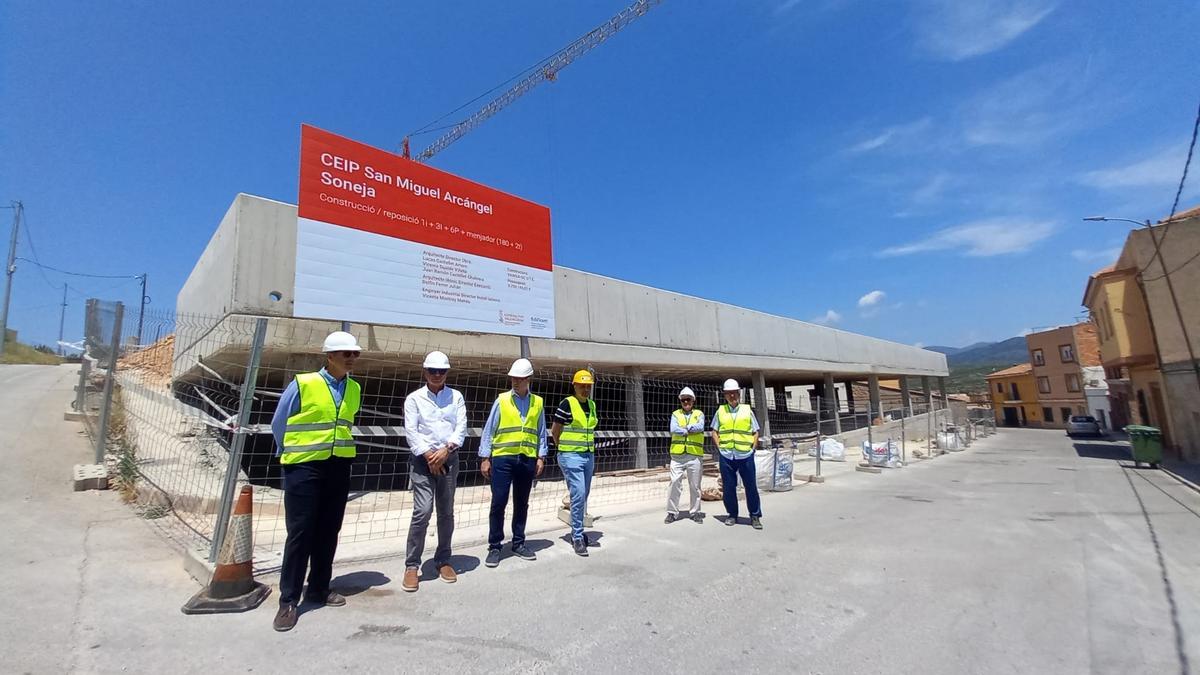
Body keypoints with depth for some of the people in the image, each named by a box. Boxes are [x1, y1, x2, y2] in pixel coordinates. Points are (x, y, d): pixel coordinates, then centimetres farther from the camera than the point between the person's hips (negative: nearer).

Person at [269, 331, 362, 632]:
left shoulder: (354, 389, 4)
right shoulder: (303, 384, -11)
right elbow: (278, 424, 0)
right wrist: (292, 453, 10)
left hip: (339, 469, 5)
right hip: (304, 468, -5)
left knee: (328, 531, 13)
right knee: (300, 532, 0)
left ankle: (319, 589, 28)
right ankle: (288, 600, 13)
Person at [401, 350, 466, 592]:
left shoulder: (456, 397, 8)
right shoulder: (414, 398, 3)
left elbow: (461, 427, 0)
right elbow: (411, 431, -5)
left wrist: (446, 450, -14)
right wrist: (428, 455, -13)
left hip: (449, 459, 2)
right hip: (423, 460, -2)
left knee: (446, 512, 9)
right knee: (422, 512, -9)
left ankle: (443, 560, 23)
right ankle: (412, 566, 4)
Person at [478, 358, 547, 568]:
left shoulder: (538, 403, 5)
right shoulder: (502, 400, -1)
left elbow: (541, 433, 9)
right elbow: (489, 430, 0)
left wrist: (541, 457, 2)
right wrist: (485, 458, -4)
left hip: (527, 460, 2)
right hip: (503, 458, -2)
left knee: (522, 504, 13)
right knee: (498, 503, 1)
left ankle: (518, 544, 26)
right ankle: (494, 547, 14)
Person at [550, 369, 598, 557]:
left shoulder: (592, 405, 9)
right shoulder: (567, 403, -11)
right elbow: (554, 431, -6)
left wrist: (589, 448, 14)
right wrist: (564, 448, 5)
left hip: (588, 456, 7)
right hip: (571, 457, -7)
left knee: (583, 496, 14)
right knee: (578, 495, -10)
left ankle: (577, 532, 30)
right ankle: (577, 538, 2)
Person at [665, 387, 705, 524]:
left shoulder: (699, 414, 11)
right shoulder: (675, 414, 11)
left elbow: (700, 427, -11)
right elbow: (673, 429, -8)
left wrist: (684, 428, -7)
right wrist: (691, 430, -8)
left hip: (695, 455, 0)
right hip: (677, 455, 0)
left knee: (695, 485, 8)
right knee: (674, 483, -2)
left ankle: (695, 512, 21)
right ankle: (672, 512, 7)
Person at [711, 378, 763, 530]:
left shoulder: (747, 410, 6)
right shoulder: (720, 411, 7)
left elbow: (755, 432, 10)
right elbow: (714, 432, 12)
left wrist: (752, 448, 1)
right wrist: (719, 448, 2)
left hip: (746, 455, -1)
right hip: (726, 456, 1)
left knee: (751, 486, 3)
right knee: (728, 487, 7)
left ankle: (755, 516, 16)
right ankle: (732, 515, 22)